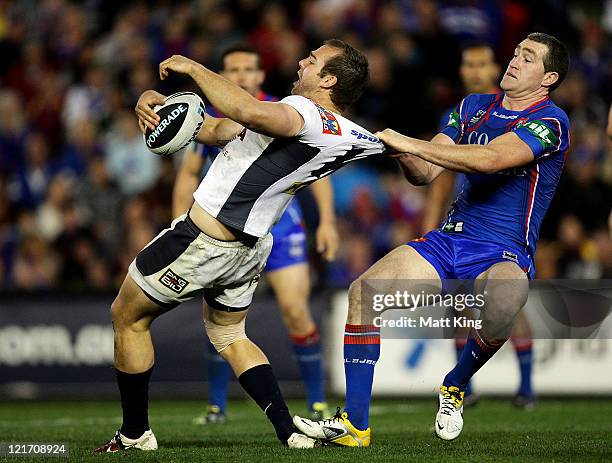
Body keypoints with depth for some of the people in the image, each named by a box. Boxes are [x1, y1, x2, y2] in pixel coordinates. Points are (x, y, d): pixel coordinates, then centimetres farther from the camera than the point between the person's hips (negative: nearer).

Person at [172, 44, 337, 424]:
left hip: (281, 226, -2)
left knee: (296, 312, -11)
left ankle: (318, 403, 0)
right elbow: (189, 174, 12)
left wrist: (327, 221, -6)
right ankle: (217, 406, 10)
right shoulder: (208, 120, 2)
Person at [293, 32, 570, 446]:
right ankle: (355, 424, -9)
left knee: (503, 303, -40)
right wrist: (406, 156, -13)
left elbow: (490, 159, -26)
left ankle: (455, 387, -7)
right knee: (364, 291, -14)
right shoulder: (473, 107, 13)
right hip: (451, 238, 6)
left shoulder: (550, 121, -10)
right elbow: (424, 174, 11)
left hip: (506, 254, -6)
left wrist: (413, 144, -24)